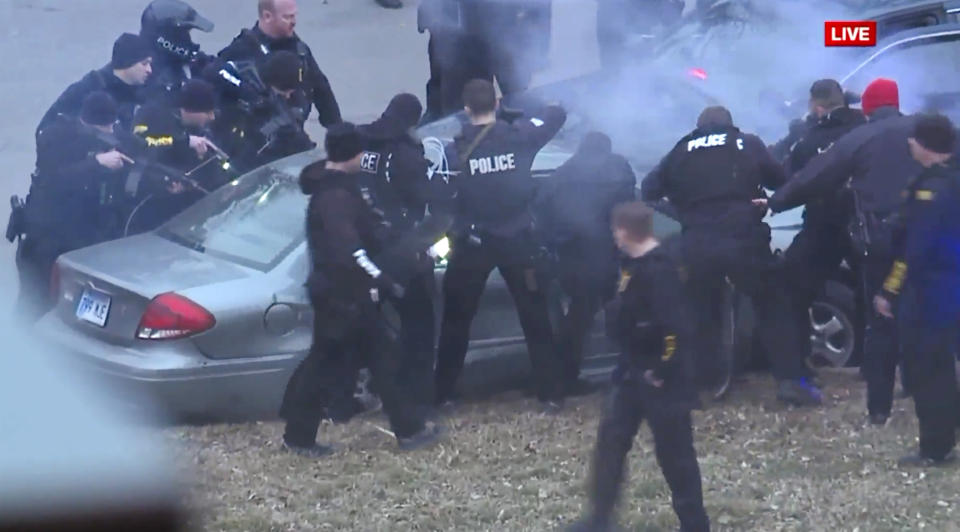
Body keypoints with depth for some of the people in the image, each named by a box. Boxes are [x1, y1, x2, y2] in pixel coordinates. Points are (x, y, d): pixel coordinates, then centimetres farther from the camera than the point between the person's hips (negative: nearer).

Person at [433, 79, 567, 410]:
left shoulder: (455, 151, -10)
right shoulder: (518, 137, -7)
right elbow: (558, 114, 7)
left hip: (472, 244, 0)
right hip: (518, 240, 1)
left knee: (456, 320, 14)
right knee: (536, 319, 10)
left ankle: (442, 394, 19)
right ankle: (550, 394, 10)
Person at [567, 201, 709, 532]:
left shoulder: (658, 270, -24)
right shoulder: (638, 264, 6)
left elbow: (676, 327, -29)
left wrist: (663, 372, -21)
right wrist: (632, 366, 15)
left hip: (661, 377, -10)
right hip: (635, 373, 10)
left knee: (674, 452, 1)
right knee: (611, 439, 14)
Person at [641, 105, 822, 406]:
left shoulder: (682, 152, 15)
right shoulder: (749, 144, 12)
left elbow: (650, 190, 15)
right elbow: (779, 180, 17)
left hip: (697, 245, 2)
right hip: (742, 240, -2)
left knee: (700, 314, 16)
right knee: (774, 307, 8)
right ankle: (792, 380, -1)